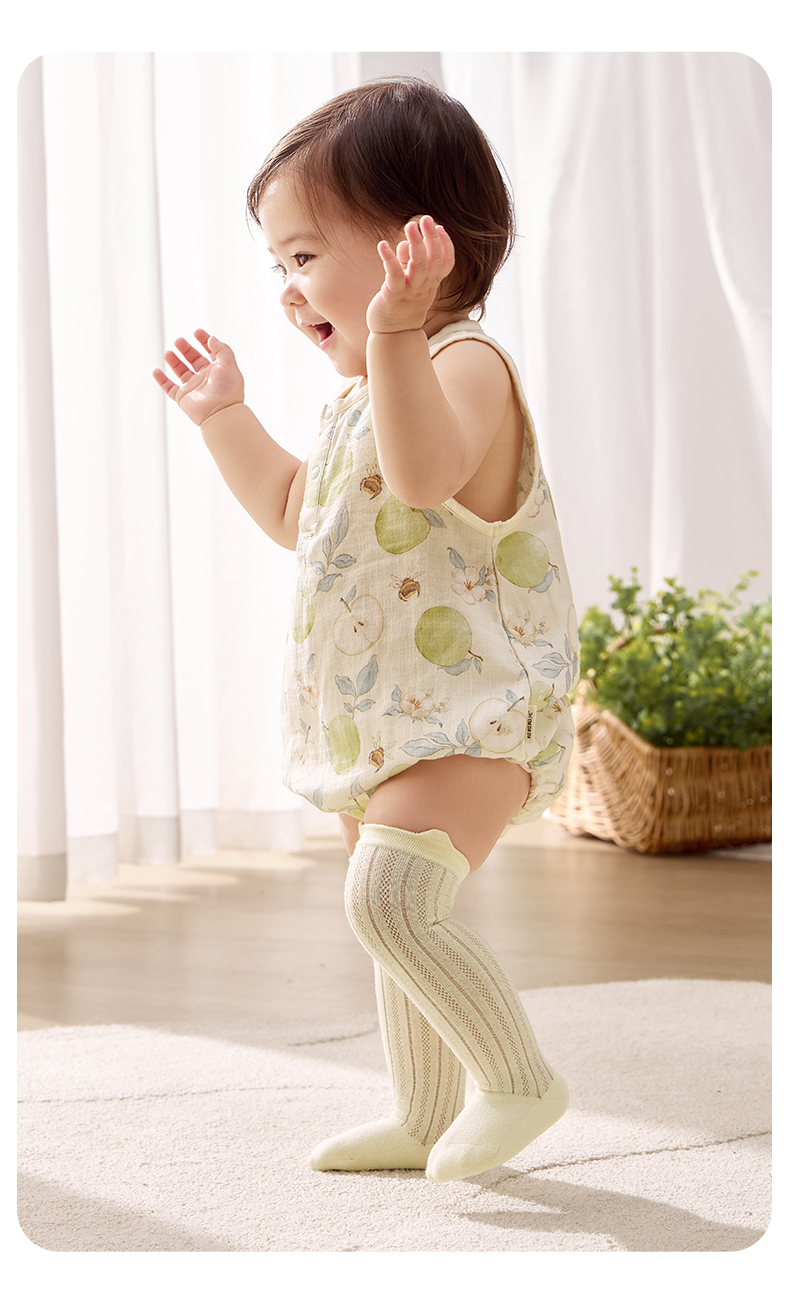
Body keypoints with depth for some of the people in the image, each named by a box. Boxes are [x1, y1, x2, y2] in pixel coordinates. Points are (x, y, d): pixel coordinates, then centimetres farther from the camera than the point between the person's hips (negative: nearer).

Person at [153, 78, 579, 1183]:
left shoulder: (465, 364, -17)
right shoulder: (359, 394, 15)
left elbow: (422, 472, -40)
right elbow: (298, 513, 30)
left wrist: (395, 327, -49)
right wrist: (226, 419, 25)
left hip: (474, 705, -10)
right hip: (385, 714, 11)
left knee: (390, 896, -26)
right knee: (396, 919, 19)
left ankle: (518, 1077, -9)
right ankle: (423, 1116, 35)